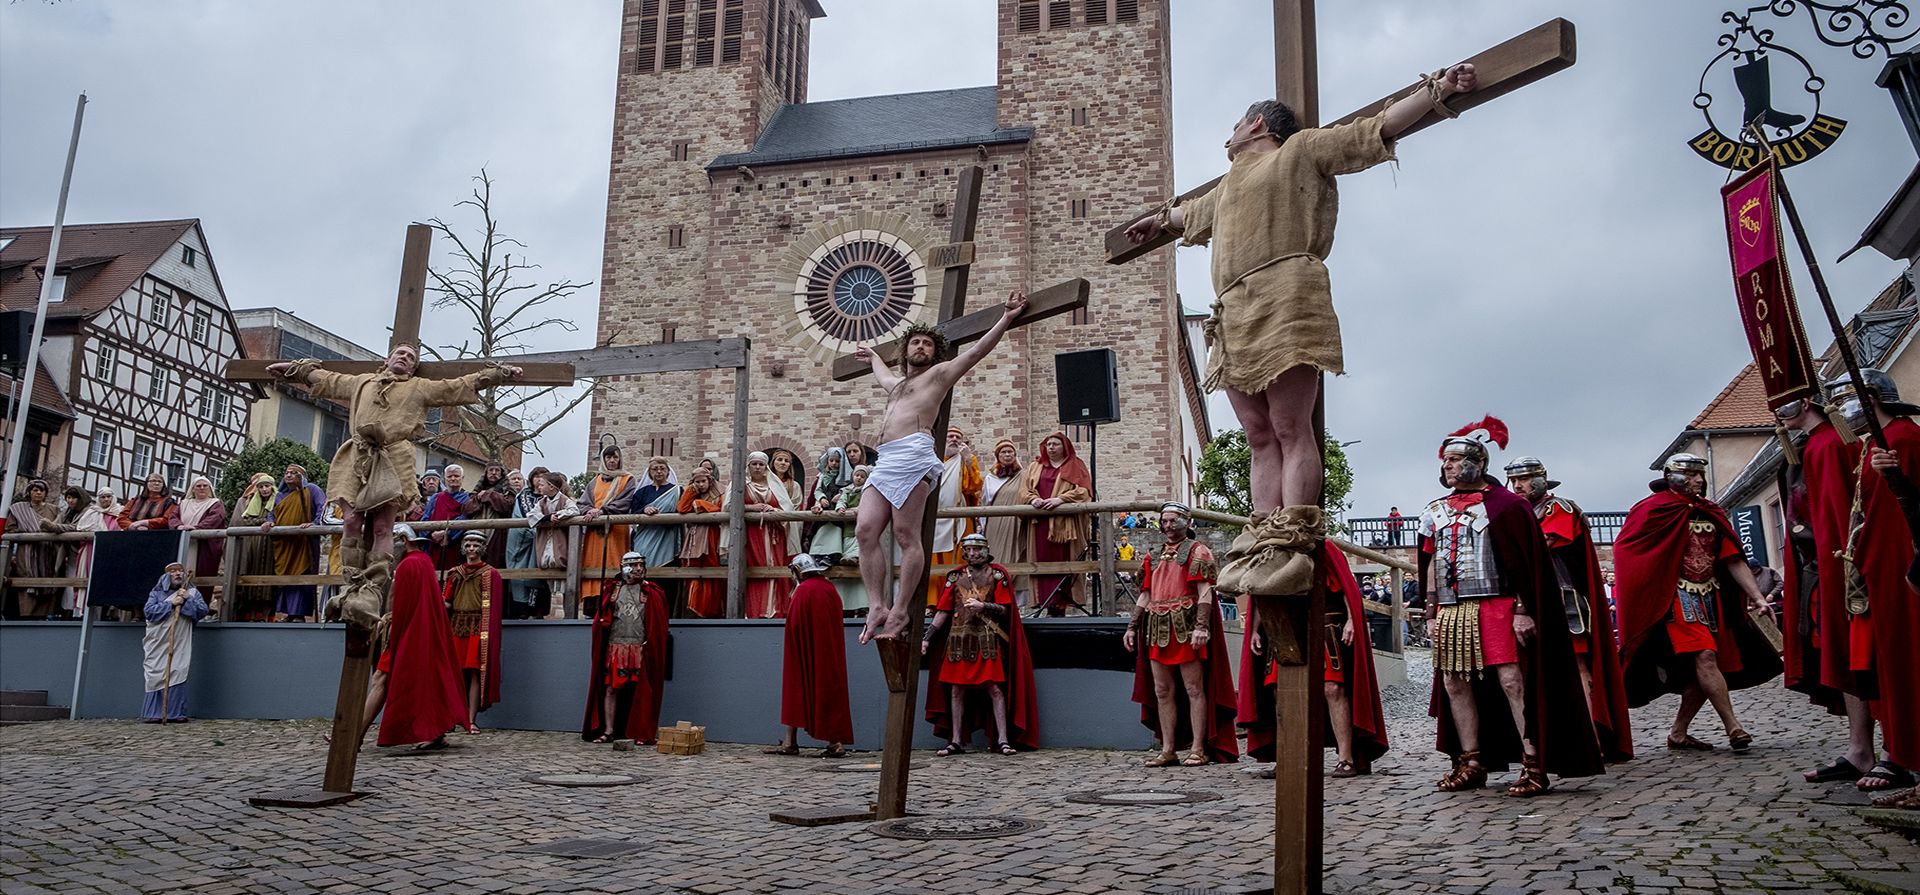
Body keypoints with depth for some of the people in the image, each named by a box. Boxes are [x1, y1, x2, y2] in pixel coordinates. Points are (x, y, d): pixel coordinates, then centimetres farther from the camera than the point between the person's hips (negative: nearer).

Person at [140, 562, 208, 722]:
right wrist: (171, 604, -12)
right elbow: (149, 611, -4)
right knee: (156, 676, -5)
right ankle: (153, 714, -3)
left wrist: (187, 600, -10)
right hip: (158, 643, 0)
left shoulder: (193, 592, 13)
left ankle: (176, 713, -4)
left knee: (177, 675, -8)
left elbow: (202, 611, 0)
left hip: (180, 645, 0)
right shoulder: (156, 593, 12)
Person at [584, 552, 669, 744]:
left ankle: (642, 733, 4)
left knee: (641, 691, -1)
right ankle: (608, 731, 5)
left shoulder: (651, 592, 6)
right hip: (615, 647, 2)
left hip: (641, 649, -1)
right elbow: (602, 617, 13)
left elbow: (658, 624, 3)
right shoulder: (612, 589, 11)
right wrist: (603, 621, -4)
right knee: (611, 689, 0)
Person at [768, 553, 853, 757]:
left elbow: (794, 624, -14)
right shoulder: (830, 589, 10)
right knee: (830, 689, 8)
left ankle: (790, 742, 3)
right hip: (830, 652, 7)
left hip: (808, 652, -7)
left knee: (798, 690, 2)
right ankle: (837, 742, 3)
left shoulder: (803, 590, -12)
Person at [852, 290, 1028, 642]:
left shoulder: (939, 373, 17)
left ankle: (901, 611, -12)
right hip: (885, 461, 7)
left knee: (907, 536, -12)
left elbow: (976, 351, 9)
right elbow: (882, 373, 62)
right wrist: (873, 357, 78)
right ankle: (878, 606, -11)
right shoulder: (896, 384, 37)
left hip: (912, 454, -7)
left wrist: (1006, 319, 5)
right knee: (865, 530, -8)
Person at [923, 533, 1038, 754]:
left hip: (987, 639, -3)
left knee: (994, 688, -7)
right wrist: (927, 638, 4)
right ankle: (956, 742, 9)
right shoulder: (956, 576, 12)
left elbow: (1004, 609, 0)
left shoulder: (996, 575, 5)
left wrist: (983, 606, -17)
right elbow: (942, 611, 10)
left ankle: (1003, 740, -5)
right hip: (958, 640, 3)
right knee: (956, 690, 3)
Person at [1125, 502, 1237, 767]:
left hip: (1186, 627, -7)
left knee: (1194, 689, -3)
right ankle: (1167, 750, 11)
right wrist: (1132, 627, 13)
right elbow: (1145, 596, 21)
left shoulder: (1198, 551, 1)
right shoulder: (1155, 557, 20)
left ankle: (1198, 749, -1)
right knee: (1162, 691, 6)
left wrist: (1201, 627, -20)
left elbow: (1205, 592, -9)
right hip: (1157, 630, 7)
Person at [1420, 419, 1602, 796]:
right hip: (1451, 611, 6)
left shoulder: (1502, 504, 0)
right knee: (1454, 683, 5)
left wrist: (1522, 609, -12)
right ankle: (1471, 763, 14)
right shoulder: (1436, 511, 16)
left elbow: (1523, 562, -4)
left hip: (1495, 607, -6)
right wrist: (1432, 613, 14)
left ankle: (1534, 765, -6)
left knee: (1512, 680, -11)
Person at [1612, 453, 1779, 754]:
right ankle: (1733, 728, -19)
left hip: (1711, 597, 7)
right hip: (1678, 597, -7)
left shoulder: (1712, 514, 15)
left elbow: (1734, 560, 11)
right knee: (1704, 656, -19)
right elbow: (1624, 547, -4)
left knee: (1702, 671, 4)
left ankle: (1678, 734, 14)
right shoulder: (1654, 509, -4)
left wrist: (1756, 596, 2)